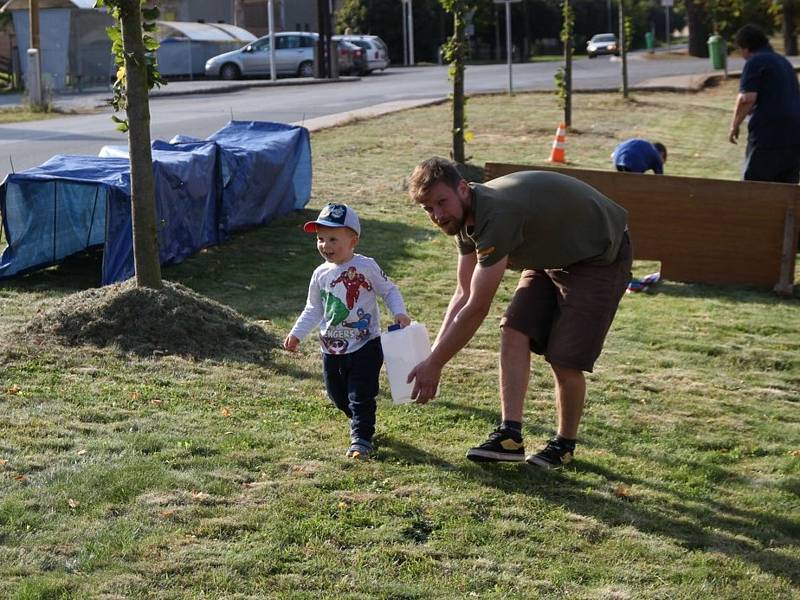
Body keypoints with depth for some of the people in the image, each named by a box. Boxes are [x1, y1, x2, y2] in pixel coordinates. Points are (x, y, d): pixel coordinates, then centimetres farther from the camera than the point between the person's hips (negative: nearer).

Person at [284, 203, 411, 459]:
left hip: (365, 346, -5)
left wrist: (399, 312, -17)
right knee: (337, 395, 14)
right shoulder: (320, 274, 4)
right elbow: (313, 309, 14)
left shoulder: (366, 267, -10)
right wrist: (296, 334, 9)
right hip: (332, 349, 5)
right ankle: (360, 423, 37)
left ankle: (361, 438, 2)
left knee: (361, 395, -7)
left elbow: (389, 291, -1)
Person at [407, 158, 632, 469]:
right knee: (514, 333, -7)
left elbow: (477, 308, -32)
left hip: (600, 256, -9)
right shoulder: (466, 216, -6)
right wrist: (432, 357, -4)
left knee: (564, 359, -12)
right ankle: (510, 435, -4)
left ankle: (565, 444, 11)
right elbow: (463, 295, 2)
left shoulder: (497, 215, -36)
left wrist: (434, 364, -24)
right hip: (552, 255, 9)